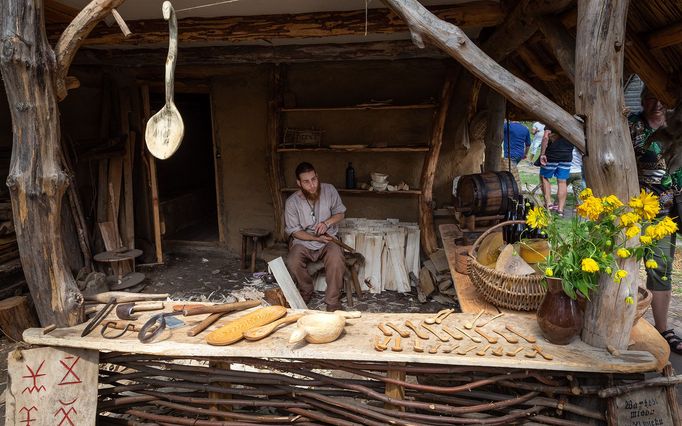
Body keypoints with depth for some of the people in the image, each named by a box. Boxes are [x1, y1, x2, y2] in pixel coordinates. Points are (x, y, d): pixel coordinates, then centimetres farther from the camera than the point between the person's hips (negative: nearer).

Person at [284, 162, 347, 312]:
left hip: (328, 240, 0)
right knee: (292, 263, -28)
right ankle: (307, 292, 3)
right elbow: (294, 231, -5)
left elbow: (340, 213, 5)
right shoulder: (292, 202, -12)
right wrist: (316, 238, -18)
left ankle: (332, 302, -14)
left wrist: (326, 223, -15)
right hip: (303, 241, 0)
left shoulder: (329, 190, -8)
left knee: (336, 261, -31)